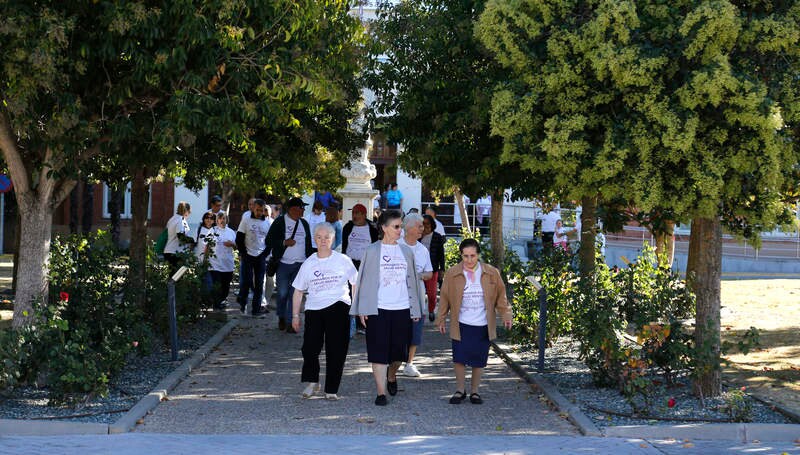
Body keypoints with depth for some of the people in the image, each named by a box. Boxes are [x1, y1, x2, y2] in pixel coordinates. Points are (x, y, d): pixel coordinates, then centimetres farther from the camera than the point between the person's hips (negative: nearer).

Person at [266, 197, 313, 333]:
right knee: (282, 293, 3)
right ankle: (281, 318, 26)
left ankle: (290, 323, -2)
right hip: (283, 264, -3)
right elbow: (269, 241, -4)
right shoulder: (280, 222, -1)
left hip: (300, 265, 3)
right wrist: (284, 243, -17)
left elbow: (308, 244, 20)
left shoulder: (304, 224, 14)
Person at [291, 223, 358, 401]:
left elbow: (356, 284, 12)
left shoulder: (342, 260, 6)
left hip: (338, 307, -1)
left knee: (335, 350, -3)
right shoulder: (308, 264, 11)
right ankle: (311, 381, 15)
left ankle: (331, 389, 6)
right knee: (310, 347, -8)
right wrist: (295, 315, 10)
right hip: (314, 309, 1)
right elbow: (298, 291, 14)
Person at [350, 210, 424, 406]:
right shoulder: (372, 251, 0)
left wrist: (415, 309, 9)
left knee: (398, 350, 9)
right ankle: (381, 392, -2)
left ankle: (391, 376, 38)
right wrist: (363, 309, -5)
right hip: (378, 309, -3)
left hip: (402, 309, 3)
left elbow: (412, 281, 13)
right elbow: (364, 280, 1)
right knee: (379, 351, -5)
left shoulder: (406, 252, 10)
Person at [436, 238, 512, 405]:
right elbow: (445, 298, 5)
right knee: (459, 358, -1)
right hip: (461, 324, -1)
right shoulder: (452, 274, -2)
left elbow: (500, 296, 8)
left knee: (479, 360, 6)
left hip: (482, 325, 1)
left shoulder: (492, 273, 0)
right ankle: (460, 390, 15)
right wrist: (441, 320, 6)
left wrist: (506, 314, 0)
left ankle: (474, 391, 21)